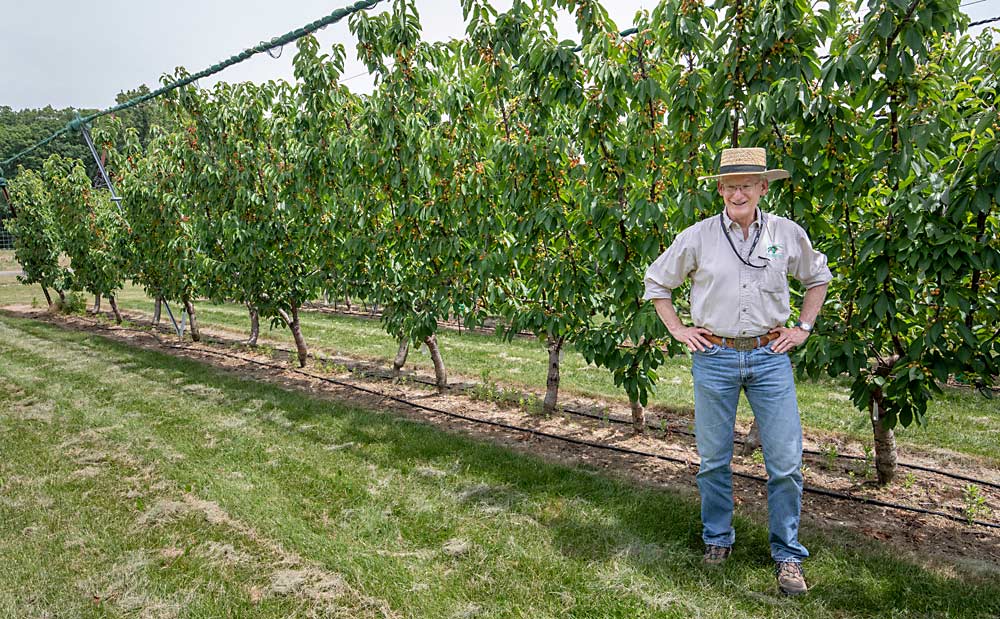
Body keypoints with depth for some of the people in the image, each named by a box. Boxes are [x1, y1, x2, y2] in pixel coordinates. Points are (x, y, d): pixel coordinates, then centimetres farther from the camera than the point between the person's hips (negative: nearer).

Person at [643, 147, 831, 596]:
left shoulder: (788, 234, 3)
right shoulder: (698, 236, -2)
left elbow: (818, 277, 20)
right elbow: (656, 281, 11)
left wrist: (803, 327, 10)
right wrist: (677, 330, 4)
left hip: (770, 357, 1)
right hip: (714, 358, 0)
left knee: (785, 462, 1)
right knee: (713, 460, 10)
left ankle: (788, 556, 19)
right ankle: (717, 539, 30)